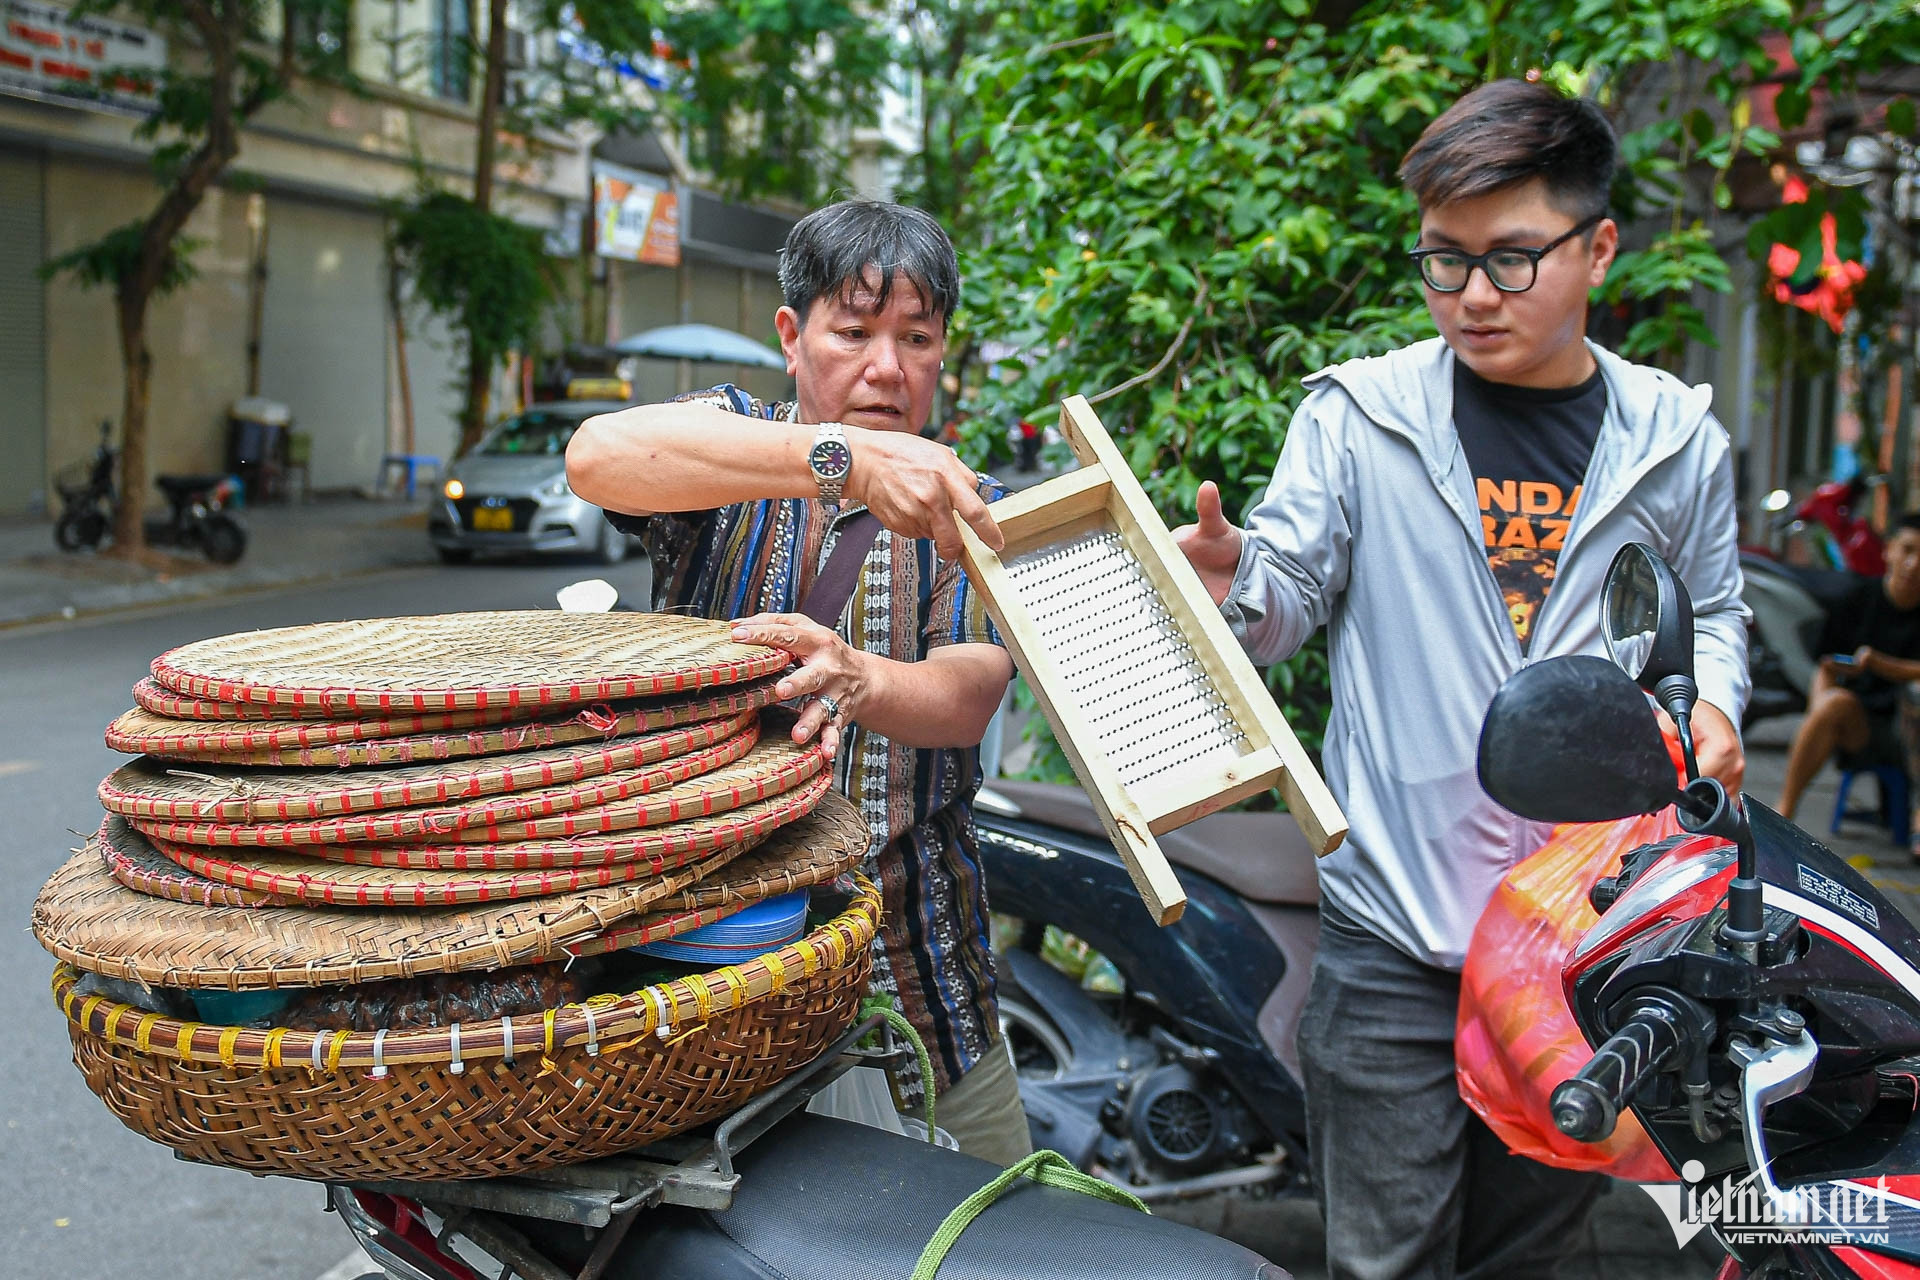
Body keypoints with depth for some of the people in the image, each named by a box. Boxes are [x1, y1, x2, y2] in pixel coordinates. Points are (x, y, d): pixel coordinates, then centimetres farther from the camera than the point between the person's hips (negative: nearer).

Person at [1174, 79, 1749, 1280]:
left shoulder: (1676, 438, 7)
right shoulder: (1358, 413, -1)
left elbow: (1712, 607, 20)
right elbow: (1287, 594, -4)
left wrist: (1711, 703, 0)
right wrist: (1228, 578, -26)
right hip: (1396, 926, -2)